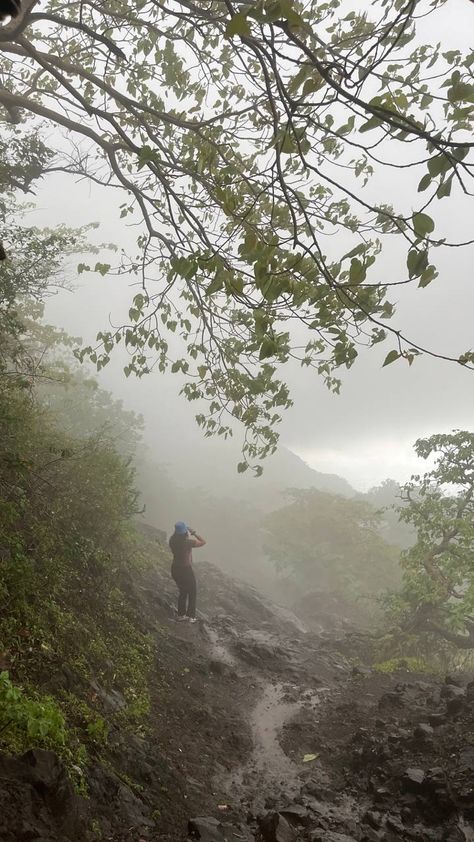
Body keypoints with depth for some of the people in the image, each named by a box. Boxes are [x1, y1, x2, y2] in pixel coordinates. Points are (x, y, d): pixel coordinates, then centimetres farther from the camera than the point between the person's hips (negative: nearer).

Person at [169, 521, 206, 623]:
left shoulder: (172, 540, -10)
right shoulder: (188, 542, -25)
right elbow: (203, 542, -10)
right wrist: (194, 533, -4)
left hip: (175, 569, 6)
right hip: (186, 570, -6)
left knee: (182, 592, 24)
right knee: (192, 593, 16)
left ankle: (181, 615, 30)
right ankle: (191, 616, 20)